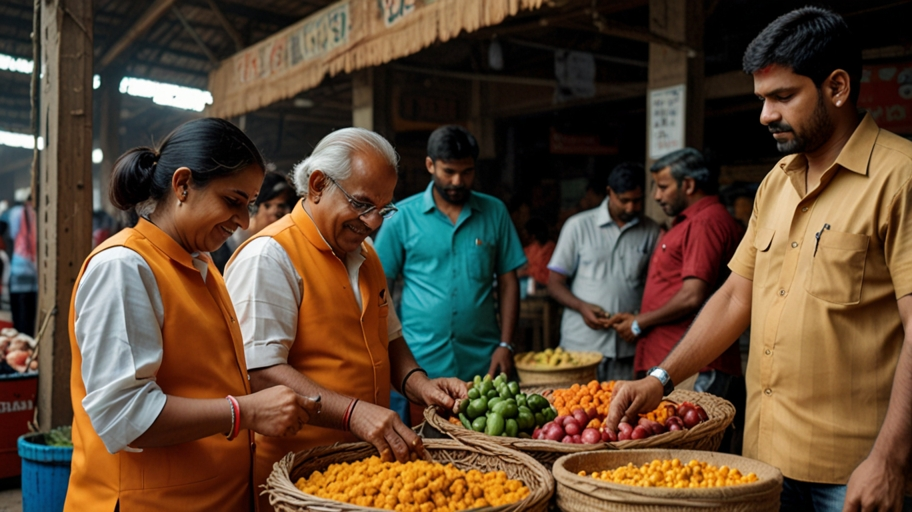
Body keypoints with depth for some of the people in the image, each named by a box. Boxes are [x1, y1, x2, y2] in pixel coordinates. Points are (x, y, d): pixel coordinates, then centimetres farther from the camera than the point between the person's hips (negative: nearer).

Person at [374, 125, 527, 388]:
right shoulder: (402, 217, 0)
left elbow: (508, 282, 8)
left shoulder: (495, 212, 6)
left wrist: (506, 345, -1)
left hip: (483, 362, 2)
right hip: (419, 363, -1)